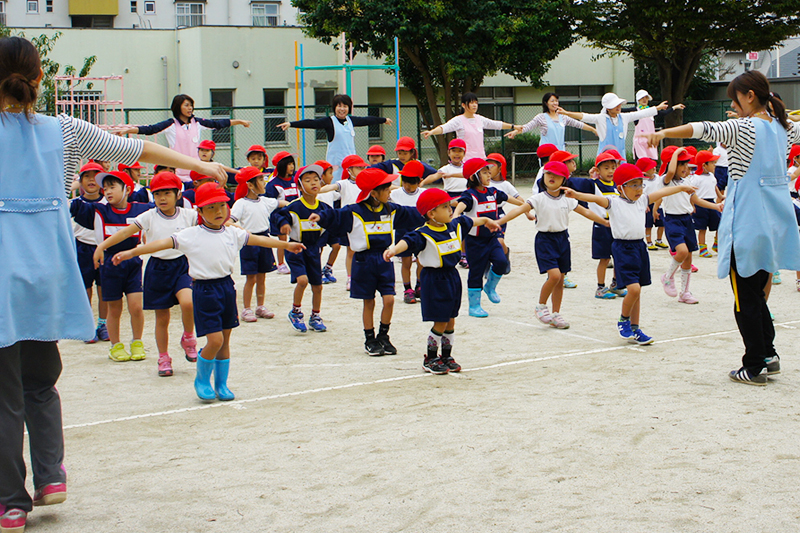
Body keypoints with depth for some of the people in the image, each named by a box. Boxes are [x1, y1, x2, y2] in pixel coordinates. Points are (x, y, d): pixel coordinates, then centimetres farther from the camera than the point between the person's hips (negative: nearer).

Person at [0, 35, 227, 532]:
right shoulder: (62, 131, 4)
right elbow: (136, 149, 12)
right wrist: (199, 164, 20)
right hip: (49, 270, 3)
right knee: (41, 379, 20)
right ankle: (51, 475, 10)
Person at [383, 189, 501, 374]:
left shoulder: (455, 226, 5)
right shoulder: (423, 234, -19)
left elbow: (470, 221, 26)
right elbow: (408, 241, -37)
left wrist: (487, 221, 45)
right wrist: (394, 249, -59)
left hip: (452, 277, 7)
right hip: (434, 280, -7)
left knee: (450, 321, 14)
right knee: (440, 323, -2)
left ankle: (447, 356, 28)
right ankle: (430, 359, 15)